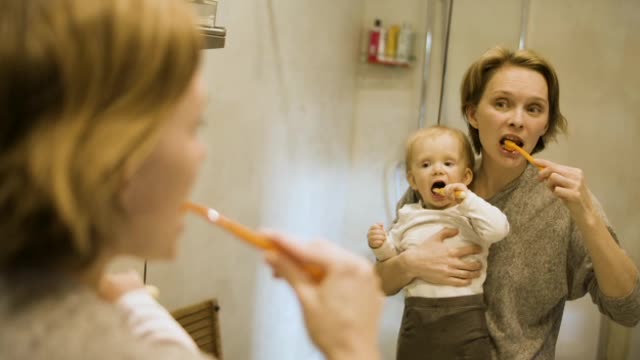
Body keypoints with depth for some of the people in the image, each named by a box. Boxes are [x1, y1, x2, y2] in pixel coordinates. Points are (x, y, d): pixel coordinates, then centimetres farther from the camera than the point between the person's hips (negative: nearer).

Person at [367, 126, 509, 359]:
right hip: (417, 313, 3)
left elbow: (498, 229, -19)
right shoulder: (409, 216, 10)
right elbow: (394, 257, 19)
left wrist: (467, 200, -18)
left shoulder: (470, 213, -1)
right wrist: (381, 246, -1)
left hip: (464, 313, -3)